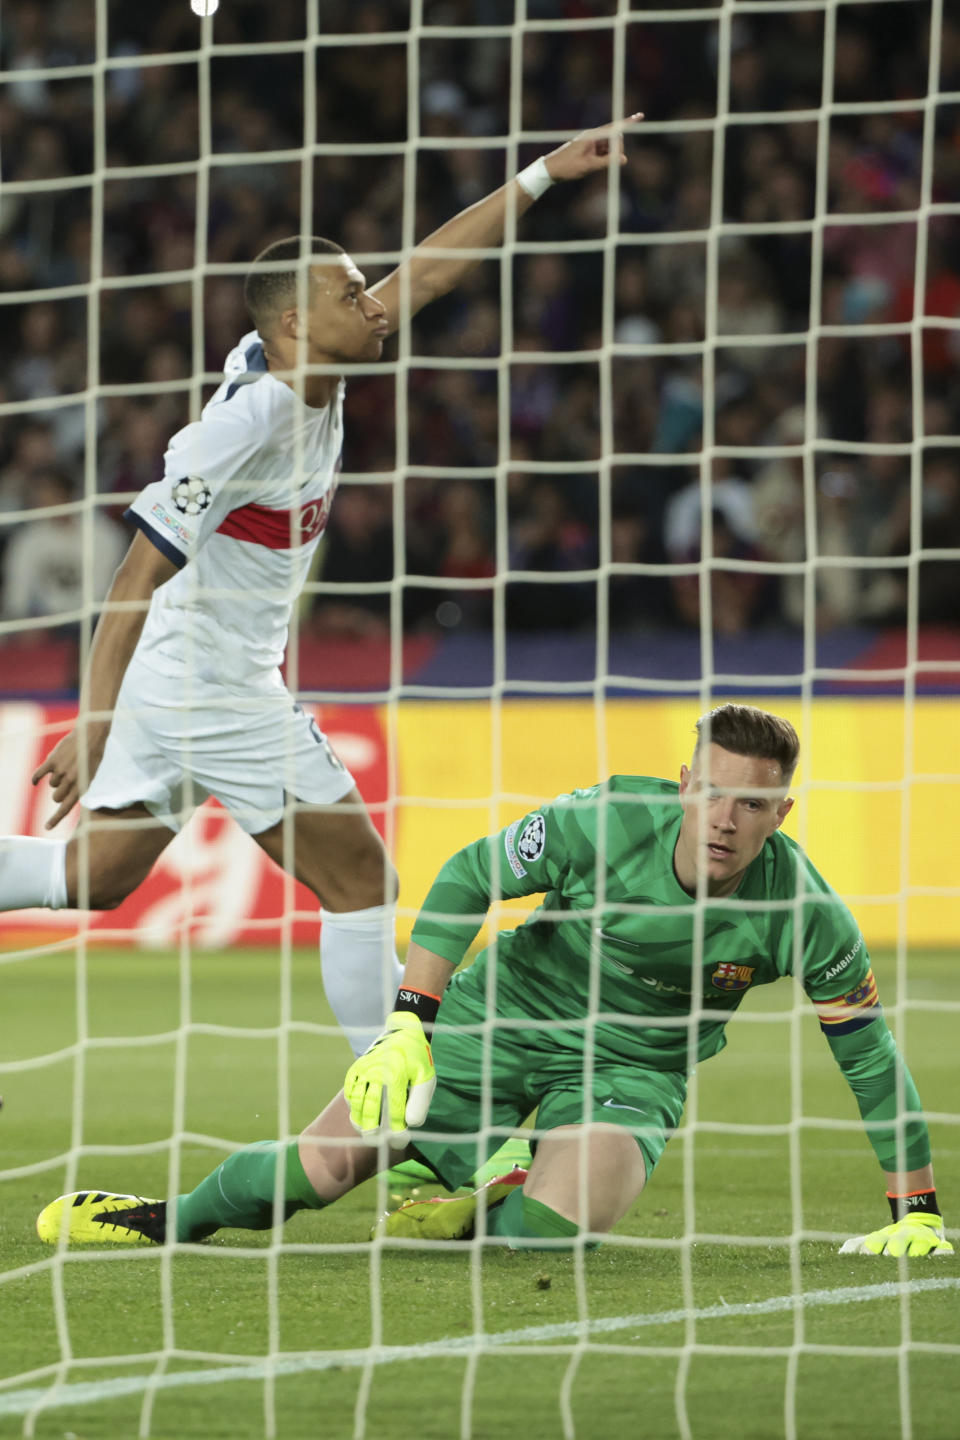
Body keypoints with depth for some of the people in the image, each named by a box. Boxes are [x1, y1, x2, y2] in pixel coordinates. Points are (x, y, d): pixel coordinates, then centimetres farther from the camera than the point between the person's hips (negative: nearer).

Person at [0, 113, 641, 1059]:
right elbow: (140, 574, -26)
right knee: (359, 882, -1)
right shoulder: (253, 416, -23)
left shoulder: (311, 374, 2)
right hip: (219, 690, -10)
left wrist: (546, 173, 16)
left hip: (182, 680, 10)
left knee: (94, 877, 15)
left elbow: (428, 272, 14)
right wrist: (95, 725, -29)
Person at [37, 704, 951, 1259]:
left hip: (630, 1066, 0)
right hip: (506, 1016, 0)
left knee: (550, 1228, -27)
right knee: (325, 1166, -7)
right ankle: (177, 1219, 24)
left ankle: (474, 1205, 12)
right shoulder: (609, 822, -24)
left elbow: (869, 1055, -9)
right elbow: (468, 877, -12)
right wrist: (409, 1025, -20)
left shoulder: (805, 915, -21)